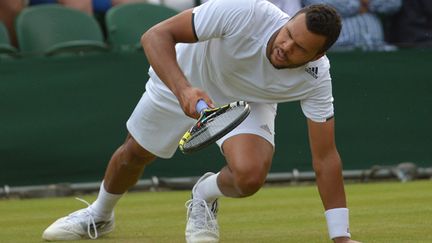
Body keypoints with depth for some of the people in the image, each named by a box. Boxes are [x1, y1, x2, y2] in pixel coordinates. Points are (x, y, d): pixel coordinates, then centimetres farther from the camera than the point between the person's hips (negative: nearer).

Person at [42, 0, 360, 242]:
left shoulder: (316, 79, -33)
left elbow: (325, 158, -25)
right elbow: (156, 35, -39)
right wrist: (184, 90, -56)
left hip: (249, 103, 1)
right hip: (181, 77, 0)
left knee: (249, 176, -27)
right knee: (134, 154, 16)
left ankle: (206, 197, 12)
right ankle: (99, 216, 51)